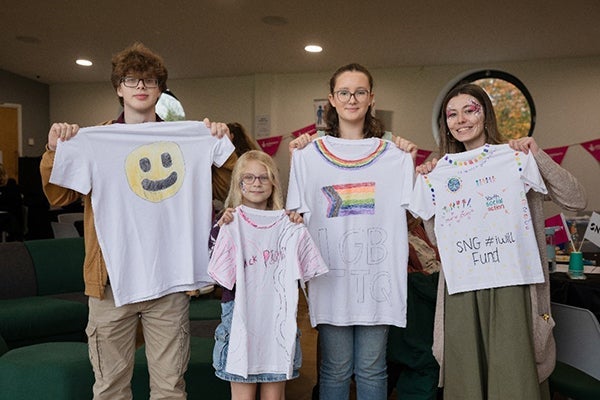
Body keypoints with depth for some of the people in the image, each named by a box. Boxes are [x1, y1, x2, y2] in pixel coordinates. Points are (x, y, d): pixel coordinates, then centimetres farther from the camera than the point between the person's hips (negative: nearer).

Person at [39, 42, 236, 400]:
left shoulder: (188, 138, 8)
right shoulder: (93, 141, 6)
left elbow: (232, 185, 9)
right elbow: (59, 197, 4)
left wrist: (223, 143, -3)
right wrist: (54, 151, -9)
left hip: (169, 280, 0)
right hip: (112, 280, 0)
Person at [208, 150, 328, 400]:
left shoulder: (284, 224, 7)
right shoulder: (228, 224, -3)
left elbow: (302, 270, 6)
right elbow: (218, 275, -11)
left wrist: (297, 230, -4)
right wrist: (221, 229, -20)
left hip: (277, 316, 3)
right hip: (240, 315, -2)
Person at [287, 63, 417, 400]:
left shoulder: (392, 153, 7)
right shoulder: (310, 152, 4)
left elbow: (411, 210, 6)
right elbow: (297, 213, 5)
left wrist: (411, 164, -3)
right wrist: (296, 160, -3)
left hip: (377, 278, 1)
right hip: (331, 278, -1)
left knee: (372, 370, 11)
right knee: (335, 370, 9)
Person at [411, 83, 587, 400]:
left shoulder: (515, 158, 3)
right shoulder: (442, 172, 13)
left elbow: (576, 201, -2)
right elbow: (436, 235, 12)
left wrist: (538, 156, -10)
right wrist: (424, 183, 5)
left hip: (511, 283, -2)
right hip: (462, 288, 3)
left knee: (513, 373, -4)